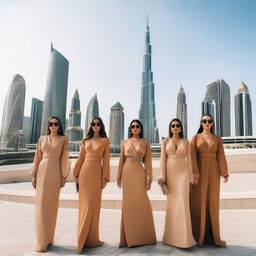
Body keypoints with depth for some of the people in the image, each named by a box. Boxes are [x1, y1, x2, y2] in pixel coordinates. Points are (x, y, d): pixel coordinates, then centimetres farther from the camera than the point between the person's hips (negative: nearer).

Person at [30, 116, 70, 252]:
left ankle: (49, 238, 16)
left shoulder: (64, 139, 3)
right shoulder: (42, 139, 10)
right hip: (42, 171, 2)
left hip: (55, 172, -2)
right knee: (41, 205, 0)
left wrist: (64, 176, -7)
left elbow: (64, 158, -1)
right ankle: (42, 240, 9)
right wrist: (33, 175, 4)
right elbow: (37, 158, 9)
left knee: (52, 205, 3)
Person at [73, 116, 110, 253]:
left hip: (97, 173, -2)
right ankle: (83, 238, 16)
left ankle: (92, 238, 16)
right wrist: (76, 174, 7)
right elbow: (81, 158, 11)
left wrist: (105, 177, -5)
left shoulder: (105, 141, 4)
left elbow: (106, 160, 0)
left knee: (94, 205, 3)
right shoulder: (86, 140, 11)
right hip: (85, 172, 2)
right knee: (85, 204, 5)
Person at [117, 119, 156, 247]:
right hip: (127, 173, 1)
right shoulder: (124, 142, 9)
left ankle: (143, 235, 16)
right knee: (128, 203, 5)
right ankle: (130, 236, 18)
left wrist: (149, 177, -4)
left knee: (141, 202, -1)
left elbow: (148, 161, 2)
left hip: (139, 173, -1)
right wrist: (119, 177, 6)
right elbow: (121, 160, 9)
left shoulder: (145, 142, 6)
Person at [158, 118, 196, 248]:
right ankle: (172, 236, 19)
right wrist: (162, 176, -8)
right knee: (171, 202, 6)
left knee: (182, 202, -7)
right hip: (170, 172, 0)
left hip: (182, 172, 0)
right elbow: (162, 158, 1)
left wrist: (191, 177, 3)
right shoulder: (165, 141, 7)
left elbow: (188, 159, 7)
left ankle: (183, 236, 3)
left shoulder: (186, 142, 9)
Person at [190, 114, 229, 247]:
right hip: (200, 171, -2)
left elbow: (221, 156, 6)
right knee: (199, 202, 0)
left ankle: (214, 236, 16)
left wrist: (224, 173, -1)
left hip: (213, 172, 2)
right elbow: (192, 156, -5)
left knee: (213, 202, 5)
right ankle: (198, 236, 12)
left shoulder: (217, 138, 11)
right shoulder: (196, 137, 5)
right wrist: (194, 172, -16)